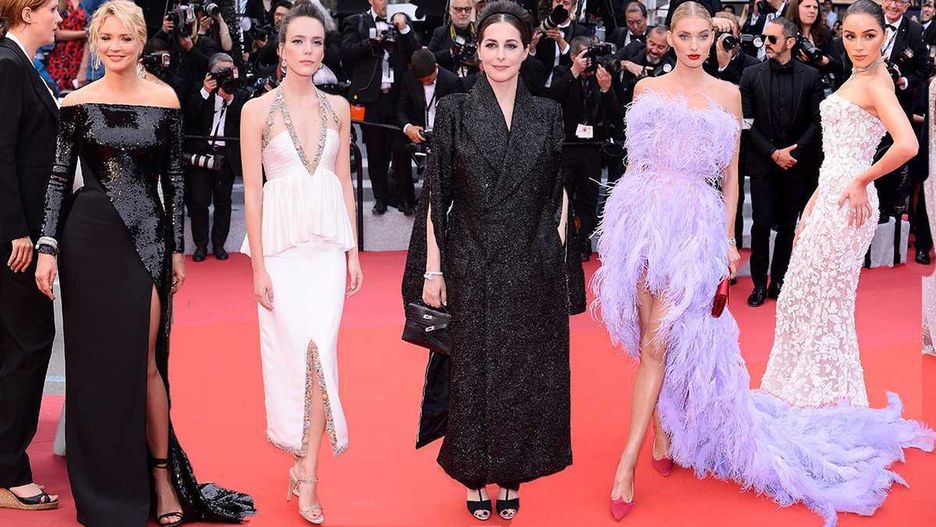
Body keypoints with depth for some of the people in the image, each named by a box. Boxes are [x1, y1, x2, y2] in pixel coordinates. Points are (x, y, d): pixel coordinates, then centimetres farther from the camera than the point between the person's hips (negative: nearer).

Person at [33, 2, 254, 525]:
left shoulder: (165, 99, 1)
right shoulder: (78, 102, 1)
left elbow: (174, 177, 5)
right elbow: (61, 177, 3)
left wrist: (178, 249, 4)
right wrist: (48, 247, -5)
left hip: (147, 238, -1)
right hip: (90, 239, 1)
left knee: (143, 361, 0)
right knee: (96, 362, 6)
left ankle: (160, 476, 13)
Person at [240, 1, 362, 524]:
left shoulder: (338, 107, 7)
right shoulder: (258, 110, -3)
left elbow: (345, 181, 11)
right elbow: (253, 192, -4)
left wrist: (354, 252, 8)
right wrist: (259, 267, -7)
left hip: (329, 243, 2)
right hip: (281, 243, -2)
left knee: (320, 349, -6)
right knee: (295, 350, -1)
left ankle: (306, 471, 1)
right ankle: (308, 462, 18)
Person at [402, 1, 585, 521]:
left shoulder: (548, 114, 4)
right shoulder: (454, 111, -1)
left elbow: (560, 193, 8)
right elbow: (437, 195, -1)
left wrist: (557, 252, -1)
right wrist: (432, 269, -5)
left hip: (533, 272, 2)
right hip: (471, 267, -1)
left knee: (525, 373, 8)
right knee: (471, 372, 7)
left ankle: (511, 476, 25)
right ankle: (474, 476, 24)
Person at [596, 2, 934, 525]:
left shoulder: (727, 94, 7)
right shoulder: (647, 89, 10)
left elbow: (731, 174, 8)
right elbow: (636, 156, 14)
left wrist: (728, 239, 4)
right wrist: (627, 220, 9)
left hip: (694, 222, -2)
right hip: (642, 216, 2)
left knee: (658, 343, -10)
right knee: (654, 339, 6)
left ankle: (629, 460, -7)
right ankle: (662, 433, 24)